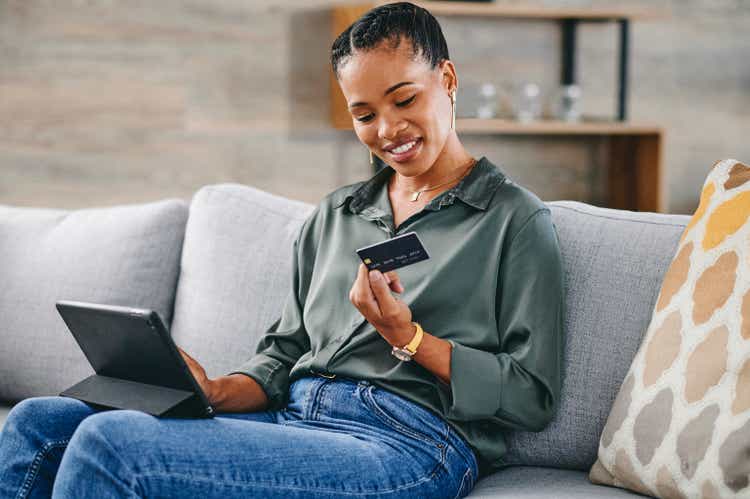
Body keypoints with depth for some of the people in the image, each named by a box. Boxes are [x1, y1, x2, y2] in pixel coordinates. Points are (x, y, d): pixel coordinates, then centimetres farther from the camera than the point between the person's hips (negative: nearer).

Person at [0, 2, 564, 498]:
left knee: (110, 444, -25)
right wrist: (219, 391, -2)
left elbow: (533, 396, -1)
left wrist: (406, 336, -12)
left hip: (409, 442, -7)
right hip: (292, 419, 7)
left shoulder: (516, 219, 4)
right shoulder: (334, 215, 23)